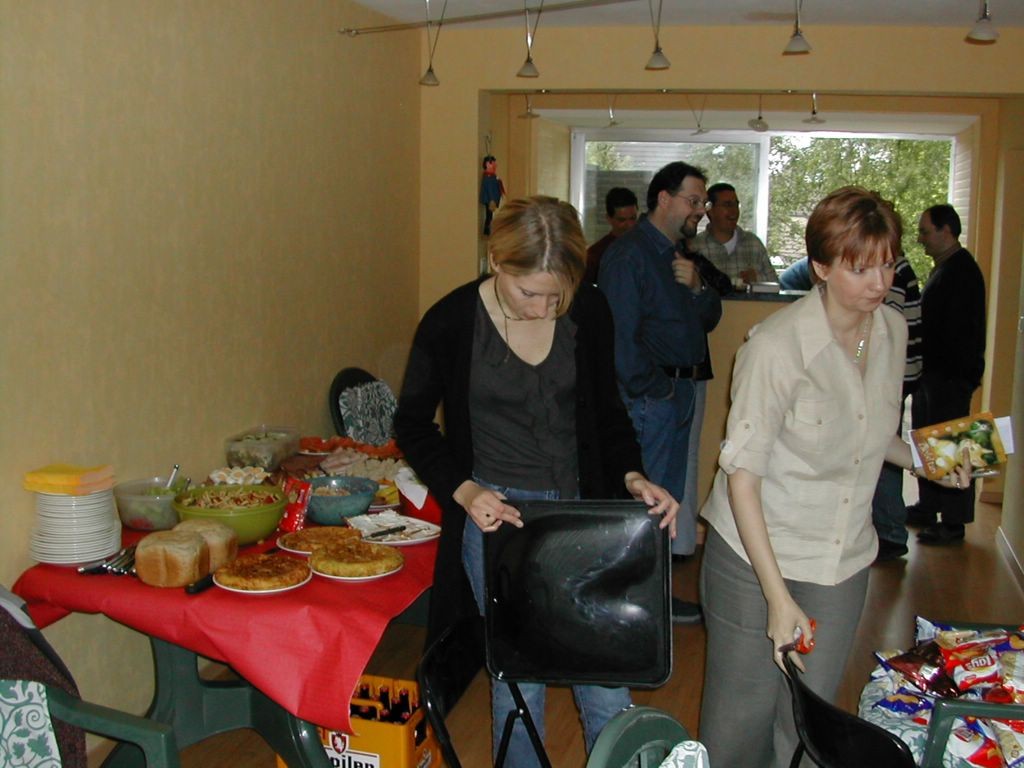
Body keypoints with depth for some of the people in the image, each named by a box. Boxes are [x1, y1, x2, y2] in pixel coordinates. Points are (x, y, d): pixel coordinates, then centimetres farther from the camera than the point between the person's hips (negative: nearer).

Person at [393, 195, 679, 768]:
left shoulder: (588, 312, -5)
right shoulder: (451, 323, -12)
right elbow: (414, 423, 0)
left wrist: (632, 477, -8)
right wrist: (462, 490, -14)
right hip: (495, 515, -2)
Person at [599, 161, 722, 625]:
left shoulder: (680, 256, 15)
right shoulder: (628, 255, -14)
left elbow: (709, 320, 16)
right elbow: (620, 337, -19)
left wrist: (698, 288, -4)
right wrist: (654, 390, -15)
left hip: (680, 391, 10)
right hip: (651, 396, -10)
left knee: (668, 498, 16)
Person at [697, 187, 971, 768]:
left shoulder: (893, 332, -1)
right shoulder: (778, 345, -21)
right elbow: (742, 474, -20)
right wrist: (777, 596, -23)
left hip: (843, 564, 5)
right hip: (755, 557, -5)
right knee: (741, 719, 8)